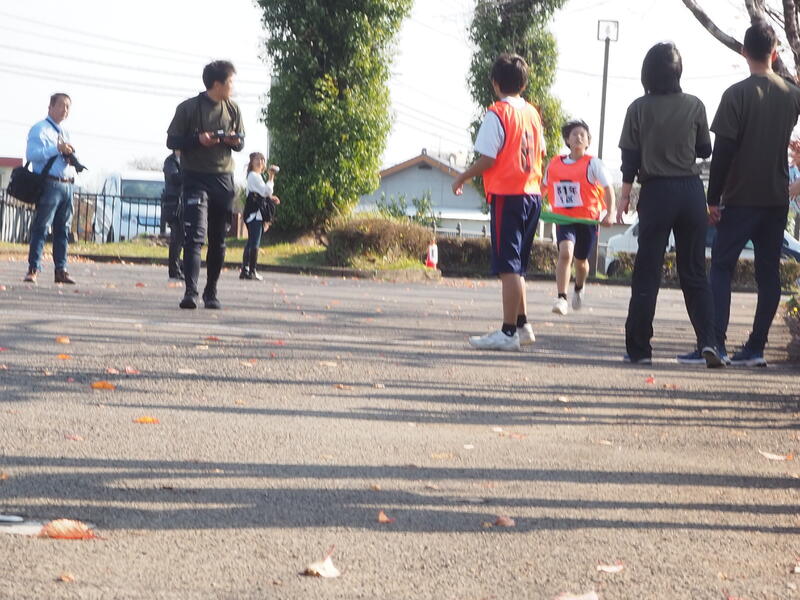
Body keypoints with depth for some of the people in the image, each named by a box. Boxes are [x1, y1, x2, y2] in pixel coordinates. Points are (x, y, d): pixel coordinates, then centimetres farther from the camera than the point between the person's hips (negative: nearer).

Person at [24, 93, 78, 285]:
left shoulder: (65, 133, 23)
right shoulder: (40, 130, -1)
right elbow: (31, 154, -15)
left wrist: (72, 159, 5)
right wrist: (57, 149, -22)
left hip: (67, 184, 8)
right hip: (49, 184, -8)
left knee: (63, 229, 7)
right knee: (41, 227, -8)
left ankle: (61, 270, 10)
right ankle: (33, 269, -7)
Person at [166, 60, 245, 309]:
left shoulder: (233, 109, 9)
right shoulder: (188, 108, -4)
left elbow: (241, 142, 18)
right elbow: (172, 141, -2)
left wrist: (235, 141, -6)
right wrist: (198, 140, -19)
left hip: (223, 178, 5)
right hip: (196, 178, -4)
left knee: (218, 240, 8)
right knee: (195, 235, -15)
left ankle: (211, 292, 18)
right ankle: (190, 292, -21)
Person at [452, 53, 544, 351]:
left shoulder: (497, 113, -10)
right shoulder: (533, 114, 12)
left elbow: (487, 159, -13)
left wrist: (462, 178, 1)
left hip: (507, 195, -8)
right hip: (533, 195, 8)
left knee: (508, 267, -7)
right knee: (516, 265, 17)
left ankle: (508, 332, -7)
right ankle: (522, 325, 20)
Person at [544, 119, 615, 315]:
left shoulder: (593, 164, -4)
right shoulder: (554, 164, 5)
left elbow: (608, 189, -7)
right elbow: (543, 188, 21)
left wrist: (610, 214, -20)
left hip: (587, 219, -1)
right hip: (563, 218, 1)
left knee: (581, 260, 15)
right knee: (565, 253, -24)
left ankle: (579, 289, 47)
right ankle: (561, 298, -26)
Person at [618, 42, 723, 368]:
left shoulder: (639, 108, -4)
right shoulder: (694, 106, -1)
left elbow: (630, 157, -4)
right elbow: (705, 150, 8)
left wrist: (624, 196, 3)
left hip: (656, 193, -1)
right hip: (691, 192, 1)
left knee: (647, 273, 4)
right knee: (694, 272, 8)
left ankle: (639, 348, 4)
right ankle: (707, 341, -4)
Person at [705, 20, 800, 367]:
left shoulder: (737, 94, -10)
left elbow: (722, 150, -11)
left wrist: (713, 199, -7)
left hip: (741, 198, -4)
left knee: (721, 267, 0)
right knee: (768, 271, 7)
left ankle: (715, 341, -11)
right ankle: (756, 347, 5)